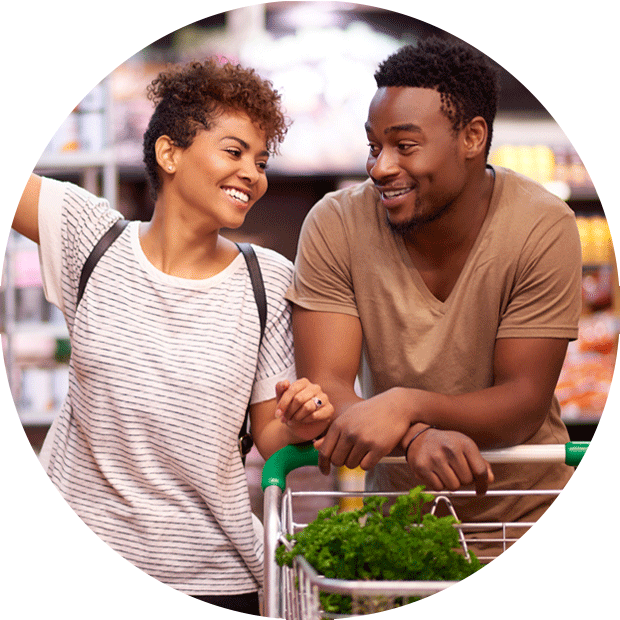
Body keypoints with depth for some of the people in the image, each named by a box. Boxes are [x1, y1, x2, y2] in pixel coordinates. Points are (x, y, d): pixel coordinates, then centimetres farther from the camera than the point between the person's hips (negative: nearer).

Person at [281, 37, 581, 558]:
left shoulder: (542, 228, -13)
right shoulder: (335, 226, -9)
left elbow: (524, 405, -13)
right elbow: (323, 388, -13)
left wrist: (407, 405, -32)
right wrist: (418, 437, -33)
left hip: (524, 507, -2)